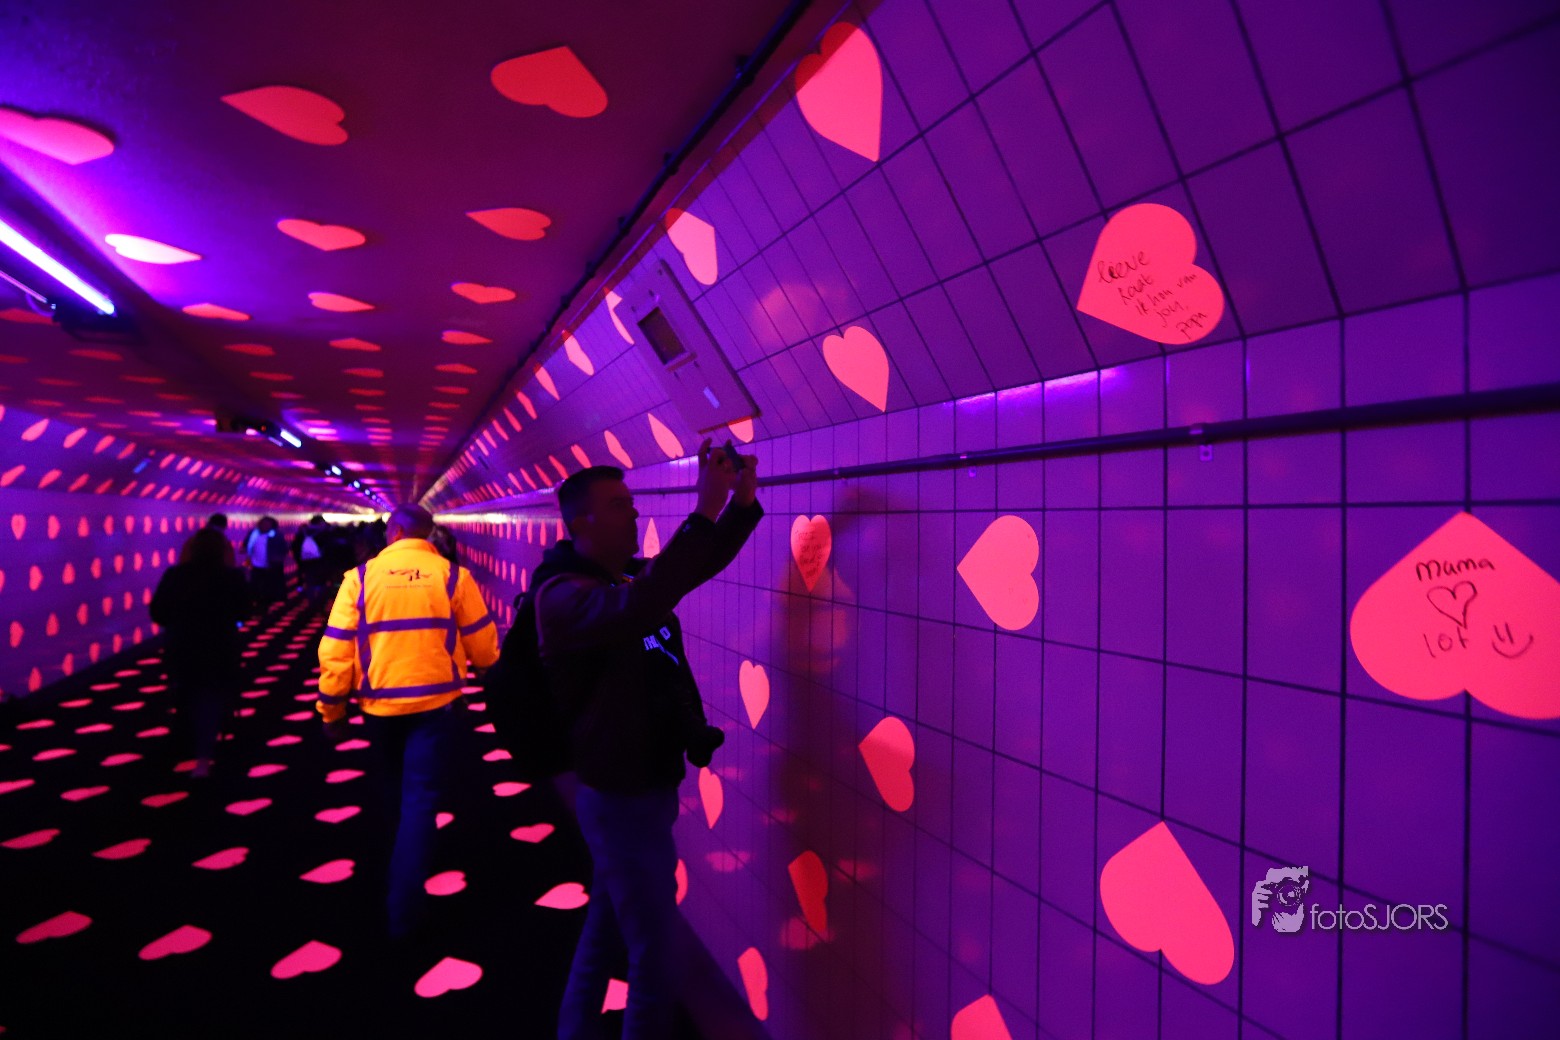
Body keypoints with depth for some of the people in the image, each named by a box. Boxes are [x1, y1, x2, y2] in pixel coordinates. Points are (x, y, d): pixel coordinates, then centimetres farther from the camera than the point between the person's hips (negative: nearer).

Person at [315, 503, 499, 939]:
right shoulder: (453, 576, -6)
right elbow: (484, 647, -4)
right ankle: (404, 906, 4)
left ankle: (400, 880, 47)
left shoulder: (360, 577, -3)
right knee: (420, 799, 6)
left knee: (394, 795, 24)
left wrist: (331, 710, 9)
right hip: (436, 703, -3)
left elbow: (335, 651, -3)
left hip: (380, 704, 3)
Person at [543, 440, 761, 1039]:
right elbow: (635, 611, -43)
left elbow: (702, 563, 11)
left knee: (605, 933, 25)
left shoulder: (629, 576, 6)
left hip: (639, 791, 9)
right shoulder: (563, 595, -22)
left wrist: (743, 499, -8)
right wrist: (703, 509, -43)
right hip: (625, 801, -9)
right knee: (655, 965, 2)